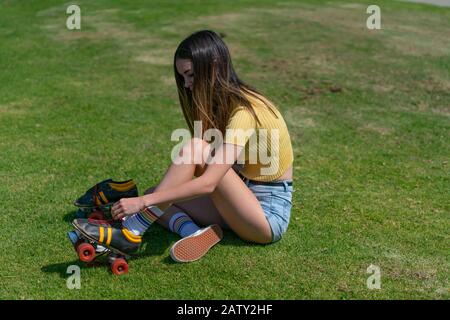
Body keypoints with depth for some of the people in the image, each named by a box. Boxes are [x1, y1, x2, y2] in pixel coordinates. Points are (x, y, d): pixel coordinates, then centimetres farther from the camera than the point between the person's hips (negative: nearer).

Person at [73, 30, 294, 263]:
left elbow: (207, 184, -31)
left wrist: (143, 202, -33)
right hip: (245, 199, 9)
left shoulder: (245, 111, -22)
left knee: (195, 149, -27)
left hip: (269, 214, -9)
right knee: (156, 194, 0)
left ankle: (130, 234, -26)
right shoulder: (221, 103, 7)